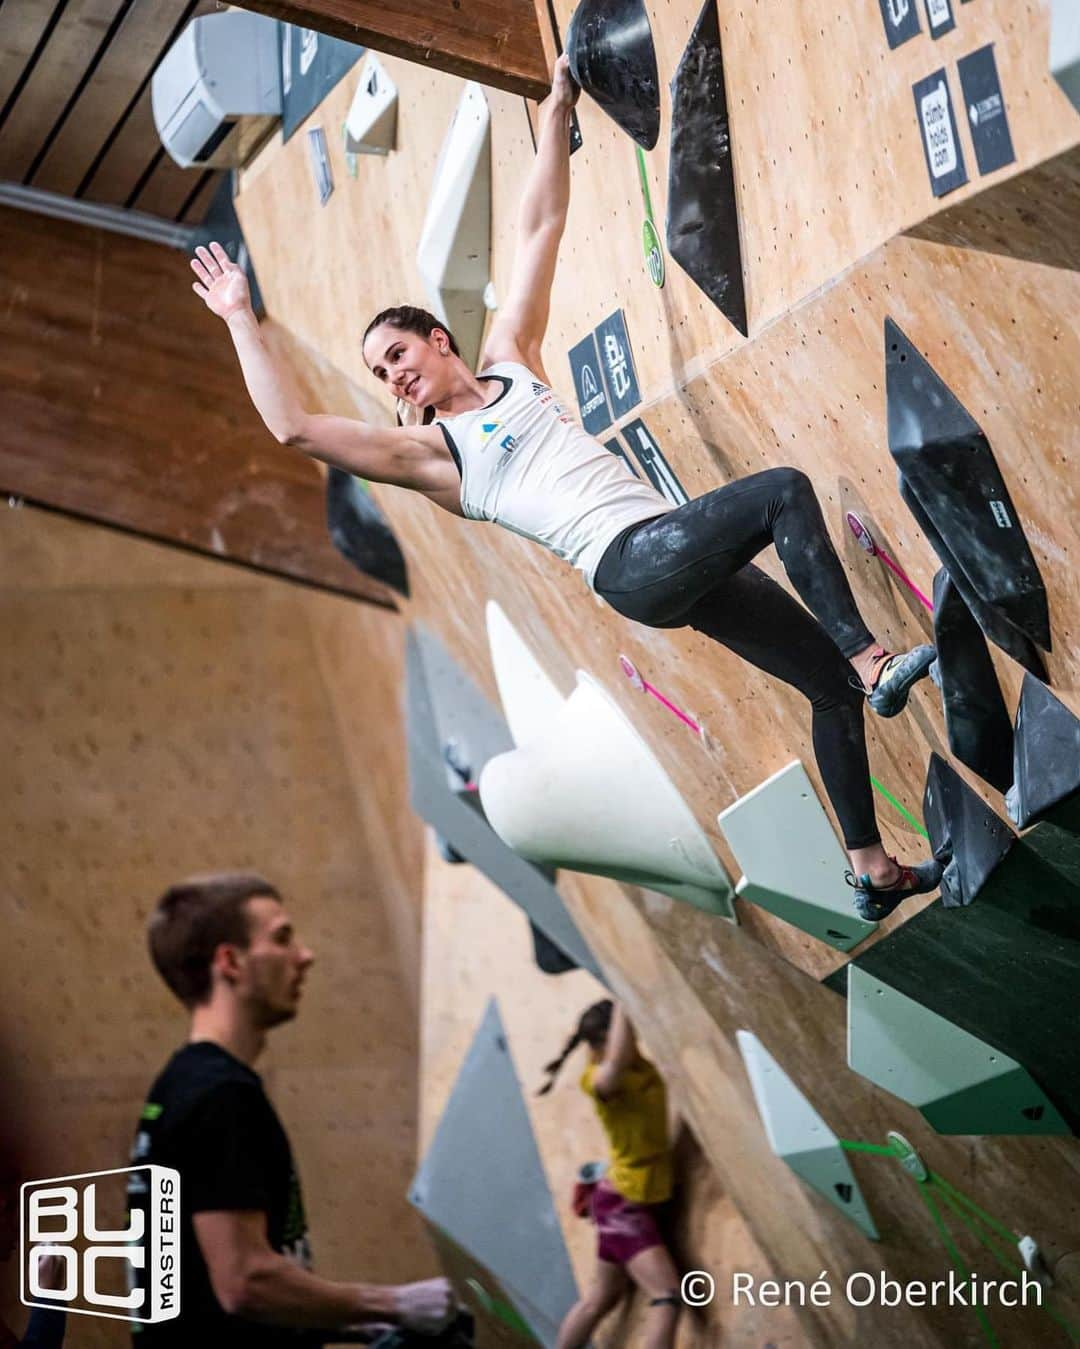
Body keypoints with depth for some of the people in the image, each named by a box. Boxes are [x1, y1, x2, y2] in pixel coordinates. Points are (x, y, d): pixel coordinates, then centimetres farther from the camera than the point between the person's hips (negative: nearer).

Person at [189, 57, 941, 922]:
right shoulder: (426, 452, 5)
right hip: (632, 565, -6)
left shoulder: (511, 361, 20)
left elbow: (542, 230, 21)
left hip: (684, 562, 7)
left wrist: (556, 114, 21)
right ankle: (876, 663, -24)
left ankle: (872, 873, 15)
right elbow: (294, 426, -6)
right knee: (786, 491, -26)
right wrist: (243, 320, -3)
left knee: (832, 682, 8)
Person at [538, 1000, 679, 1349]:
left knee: (602, 1298, 20)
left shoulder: (643, 1066, 2)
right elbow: (617, 1060, -42)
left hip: (641, 1201, 8)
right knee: (667, 1297, -17)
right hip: (622, 1203, -8)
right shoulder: (598, 1078, -21)